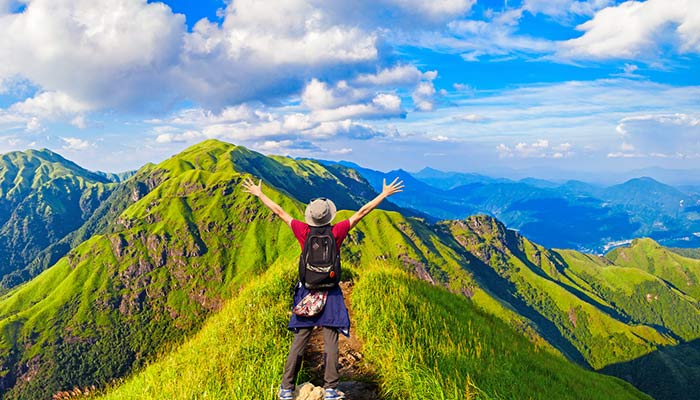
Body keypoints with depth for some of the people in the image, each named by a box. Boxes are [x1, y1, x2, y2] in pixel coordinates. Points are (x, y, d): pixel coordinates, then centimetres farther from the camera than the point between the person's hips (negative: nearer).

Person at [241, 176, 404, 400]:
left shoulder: (304, 232, -5)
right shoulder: (337, 233, -8)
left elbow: (279, 211, 4)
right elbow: (361, 212, -2)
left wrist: (259, 194, 15)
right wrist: (384, 194, 6)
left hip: (306, 293, 2)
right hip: (330, 295, -2)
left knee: (298, 343, 6)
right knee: (330, 343, 4)